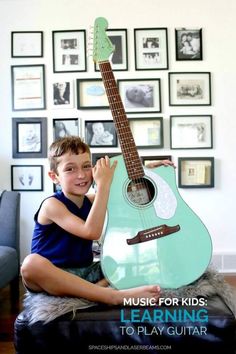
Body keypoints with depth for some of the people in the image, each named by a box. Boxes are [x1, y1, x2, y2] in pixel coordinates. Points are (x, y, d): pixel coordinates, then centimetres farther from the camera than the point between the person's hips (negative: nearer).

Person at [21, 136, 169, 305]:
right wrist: (104, 184, -28)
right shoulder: (52, 204, -16)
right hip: (53, 276, -6)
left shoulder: (90, 201, 5)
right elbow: (91, 232, -29)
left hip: (85, 272, 6)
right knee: (31, 263, -40)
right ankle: (113, 296, -39)